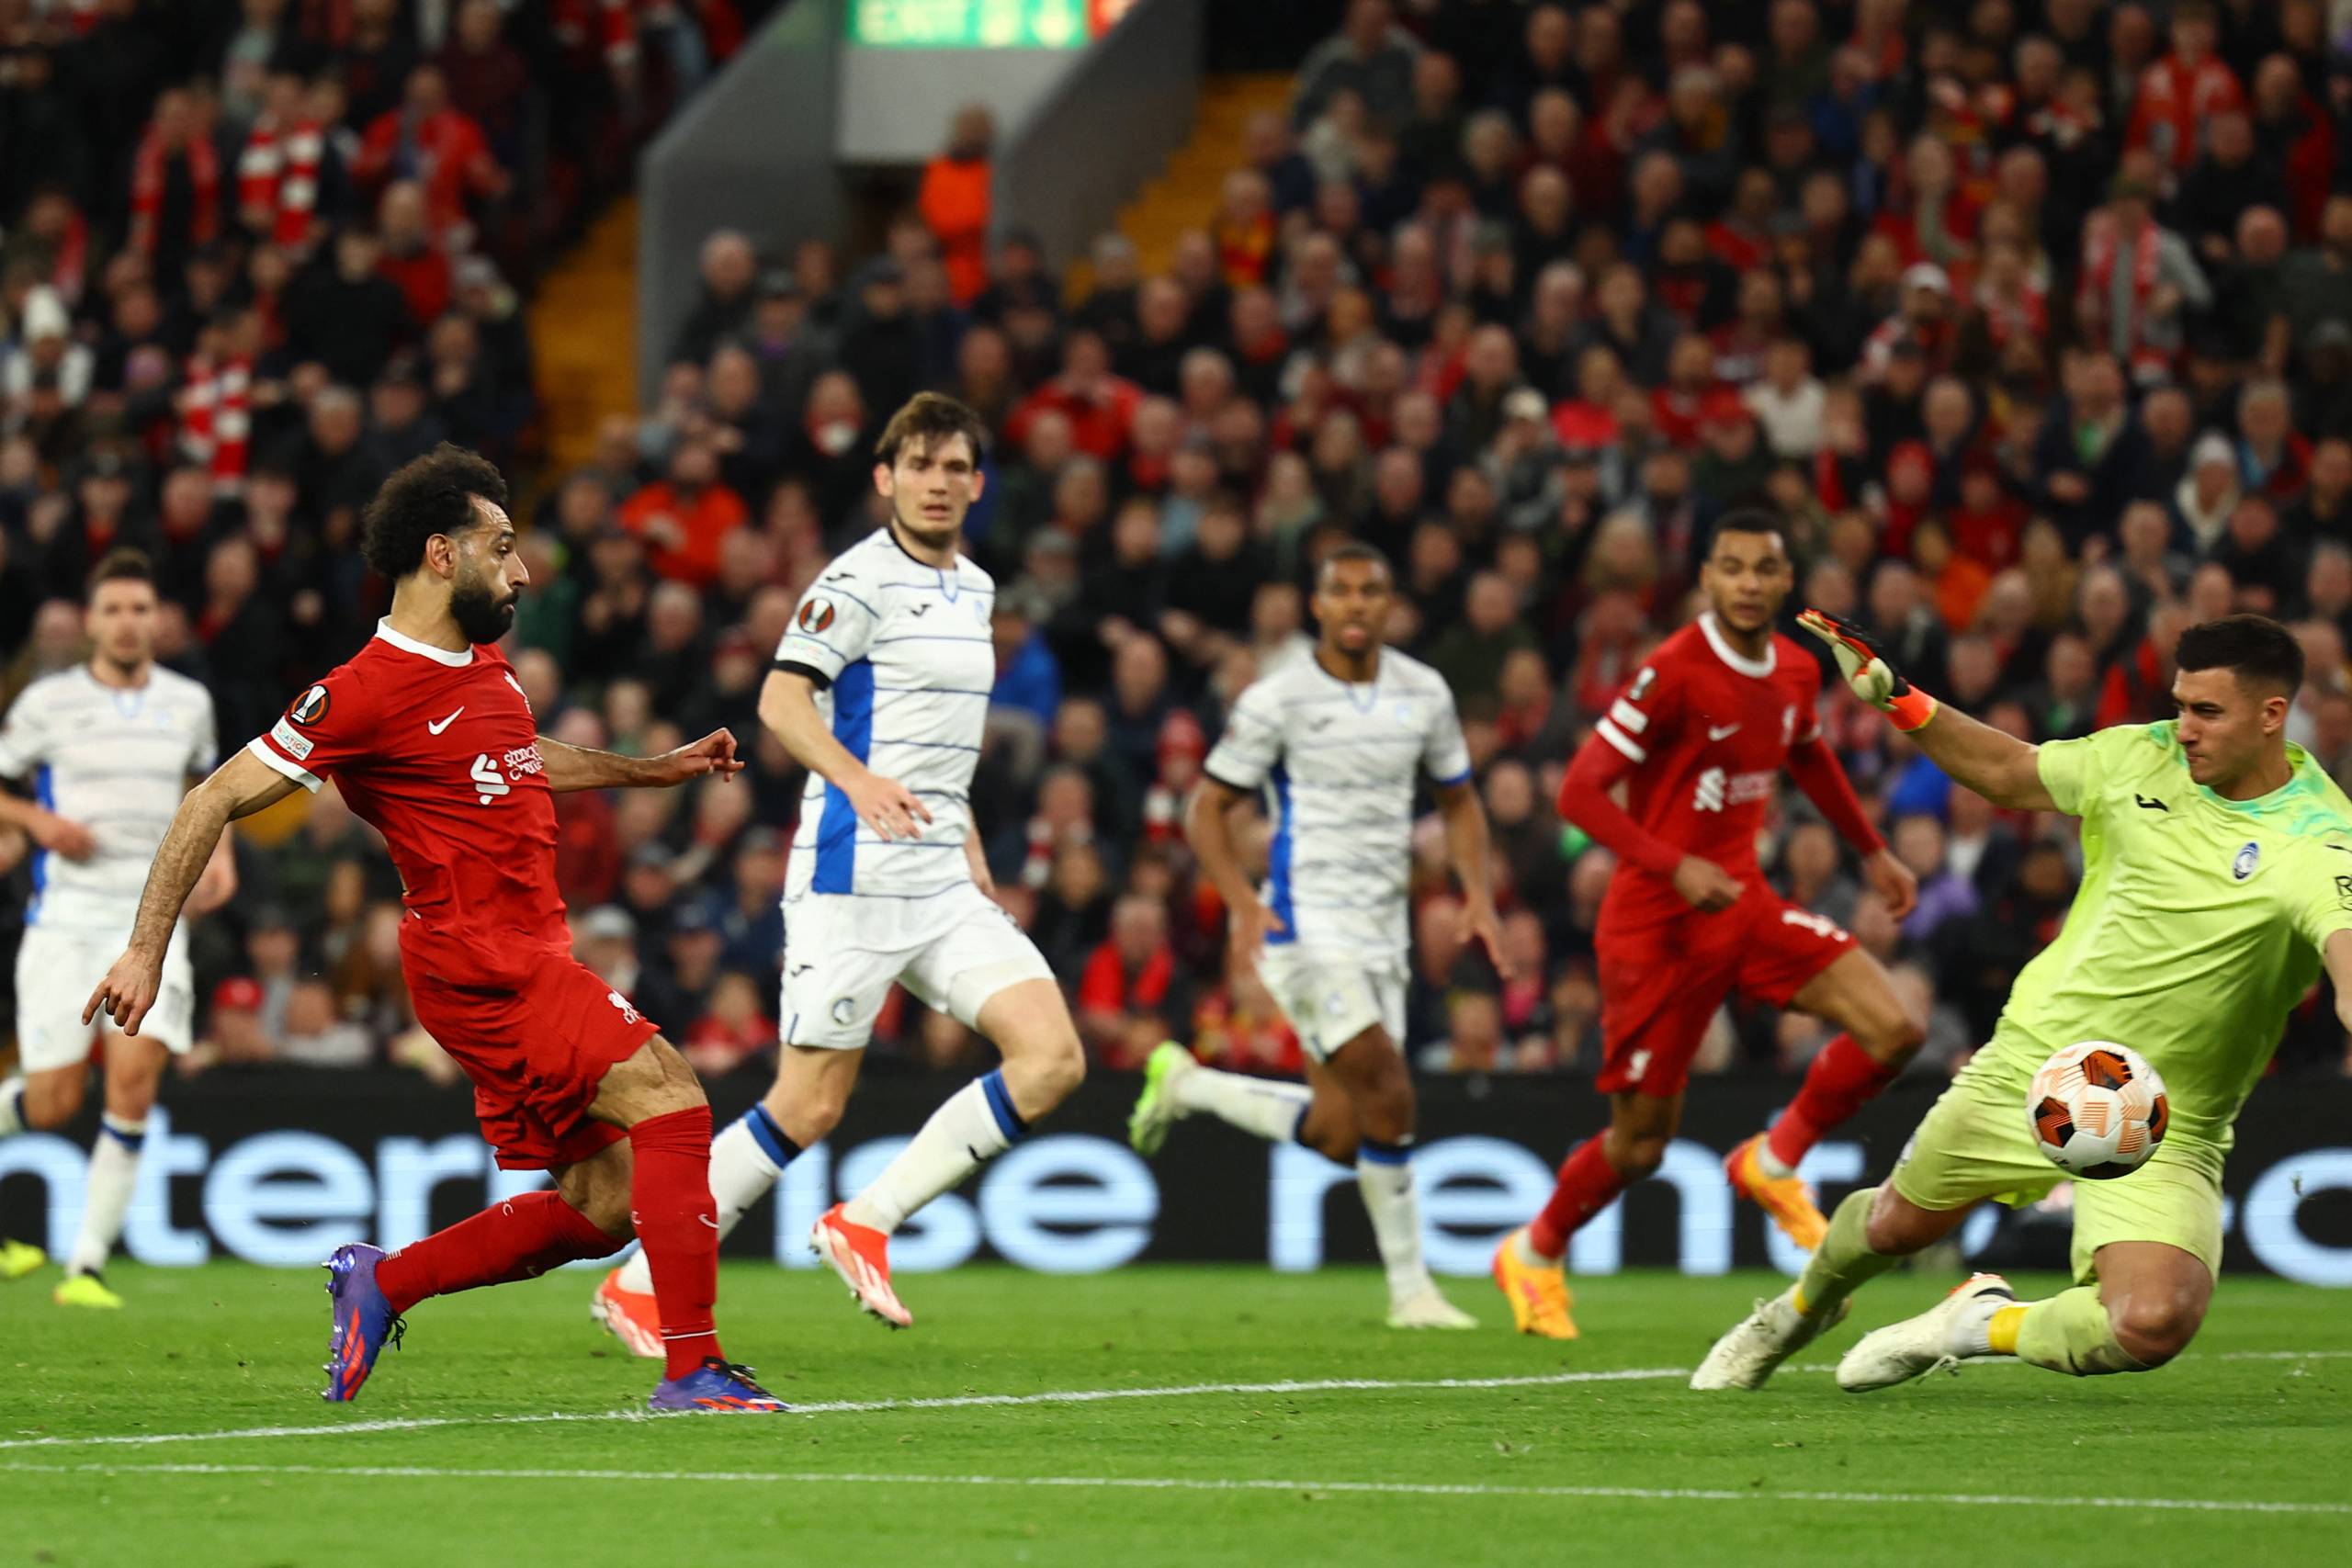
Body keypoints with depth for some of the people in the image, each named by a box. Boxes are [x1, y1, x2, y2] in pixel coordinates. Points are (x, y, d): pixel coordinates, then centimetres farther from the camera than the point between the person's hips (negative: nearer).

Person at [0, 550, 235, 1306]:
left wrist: (219, 850, 9)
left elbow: (206, 783, 27)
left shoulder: (189, 702, 9)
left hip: (151, 919, 2)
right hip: (64, 921, -2)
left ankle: (87, 1265, -9)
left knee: (133, 1087, -14)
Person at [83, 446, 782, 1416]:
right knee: (669, 1100, -19)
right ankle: (692, 1369, -20)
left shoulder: (487, 669, 14)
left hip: (526, 963, 9)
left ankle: (381, 1282, 19)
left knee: (604, 1207, 7)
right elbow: (214, 803, -11)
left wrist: (656, 769, 35)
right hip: (476, 963, -9)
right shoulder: (370, 691, -13)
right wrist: (147, 951, -13)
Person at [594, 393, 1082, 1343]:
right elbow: (781, 700, -22)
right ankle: (639, 1283, 7)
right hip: (852, 880, -8)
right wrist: (857, 780, -38)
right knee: (809, 1107, -6)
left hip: (942, 885, 8)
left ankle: (865, 1223, -2)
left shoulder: (973, 588, 17)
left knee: (1052, 1058, -9)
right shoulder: (861, 579, -9)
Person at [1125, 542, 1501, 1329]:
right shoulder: (1278, 700, -7)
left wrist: (1478, 894, 3)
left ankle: (1186, 1085, 28)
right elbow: (1207, 807, -3)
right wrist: (1243, 901, -18)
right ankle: (1410, 1288, -5)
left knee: (1339, 1135, 5)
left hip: (1381, 932, 6)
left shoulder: (1424, 693, 8)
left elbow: (1458, 800, 20)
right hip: (1306, 929, -6)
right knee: (1387, 1095, -16)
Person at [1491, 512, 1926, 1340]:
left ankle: (1774, 1163, 10)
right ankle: (1533, 1255, 29)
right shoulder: (1675, 672, -20)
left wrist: (1873, 852, 29)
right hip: (1657, 921, -6)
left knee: (1893, 1029, -11)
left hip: (1742, 901, 6)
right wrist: (1675, 868, -31)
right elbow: (1580, 792, -21)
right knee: (1642, 1142, 1)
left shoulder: (1797, 673, 3)